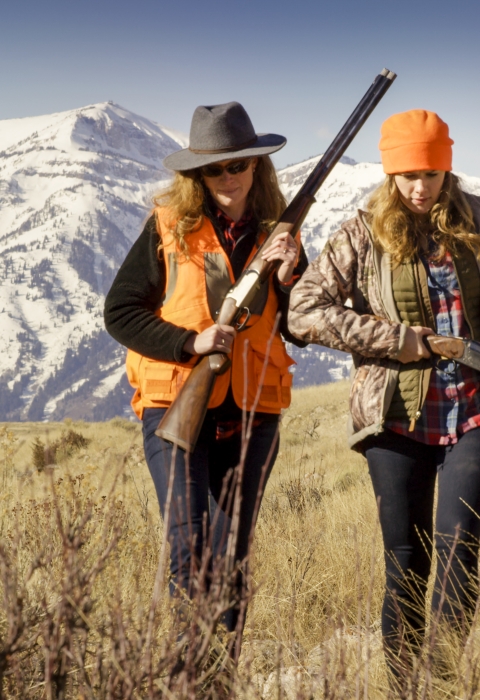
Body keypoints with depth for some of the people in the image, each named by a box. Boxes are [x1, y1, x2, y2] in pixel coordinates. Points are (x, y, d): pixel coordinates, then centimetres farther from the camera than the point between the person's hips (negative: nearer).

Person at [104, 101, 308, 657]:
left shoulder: (276, 231, 7)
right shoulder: (168, 228, -2)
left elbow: (299, 330, 8)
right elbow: (119, 311, -1)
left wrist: (289, 276, -9)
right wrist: (188, 343, -13)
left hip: (251, 412, 3)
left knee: (232, 553, 9)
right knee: (189, 547, -13)